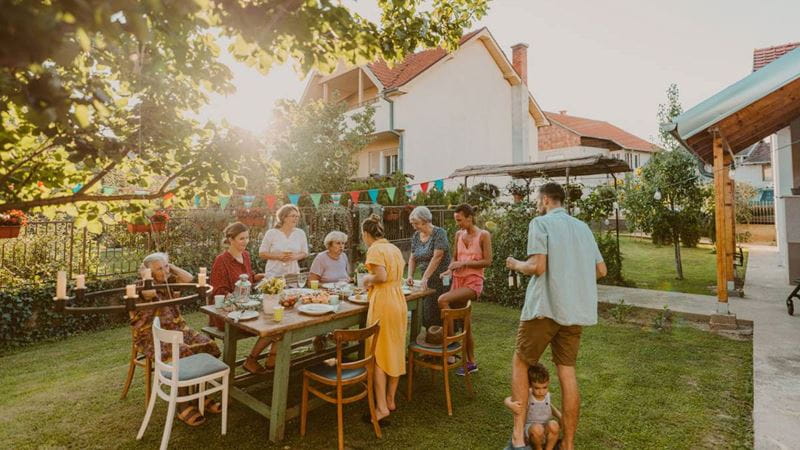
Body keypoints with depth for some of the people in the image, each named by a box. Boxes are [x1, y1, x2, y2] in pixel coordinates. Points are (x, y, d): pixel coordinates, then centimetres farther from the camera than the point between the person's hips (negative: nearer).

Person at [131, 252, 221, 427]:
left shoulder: (168, 280, 9)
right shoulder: (143, 286, -9)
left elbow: (189, 278, -3)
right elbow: (150, 292, -32)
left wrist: (170, 265, -1)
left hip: (175, 329, 7)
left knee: (208, 346, -14)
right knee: (184, 353, -31)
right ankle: (184, 406, -18)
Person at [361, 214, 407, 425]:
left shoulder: (375, 249, -10)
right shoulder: (394, 248, 13)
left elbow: (381, 276, -22)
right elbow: (398, 277, 14)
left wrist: (368, 278, -3)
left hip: (383, 303, -8)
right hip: (399, 301, 8)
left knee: (378, 355, 2)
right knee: (395, 352, 14)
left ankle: (382, 407, 5)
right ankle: (391, 400, 26)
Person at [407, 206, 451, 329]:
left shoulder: (439, 233, -11)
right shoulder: (416, 236, 9)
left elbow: (437, 257, -19)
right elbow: (412, 258, 12)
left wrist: (425, 277, -22)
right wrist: (410, 275, -3)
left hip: (441, 279, -6)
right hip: (427, 281, 6)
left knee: (439, 313, -6)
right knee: (426, 312, 4)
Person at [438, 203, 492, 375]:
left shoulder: (483, 235, -6)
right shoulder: (458, 234, 9)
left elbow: (487, 261, -11)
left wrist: (464, 263, -19)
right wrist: (450, 270, -5)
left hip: (473, 282, -6)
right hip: (458, 280, 6)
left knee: (443, 300, -27)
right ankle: (471, 362, 24)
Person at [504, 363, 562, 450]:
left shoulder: (547, 394, -5)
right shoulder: (527, 395, -17)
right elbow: (507, 399, -22)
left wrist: (560, 416, 4)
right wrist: (511, 405, -46)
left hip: (546, 430, 3)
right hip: (530, 429, -3)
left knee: (553, 425, -29)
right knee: (537, 428, -35)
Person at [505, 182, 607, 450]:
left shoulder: (540, 223, -5)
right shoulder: (583, 227, 14)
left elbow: (537, 266, -15)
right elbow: (601, 270, 15)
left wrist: (515, 265, 4)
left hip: (545, 307, -6)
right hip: (575, 310, 6)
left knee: (520, 363, 9)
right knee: (567, 373, 12)